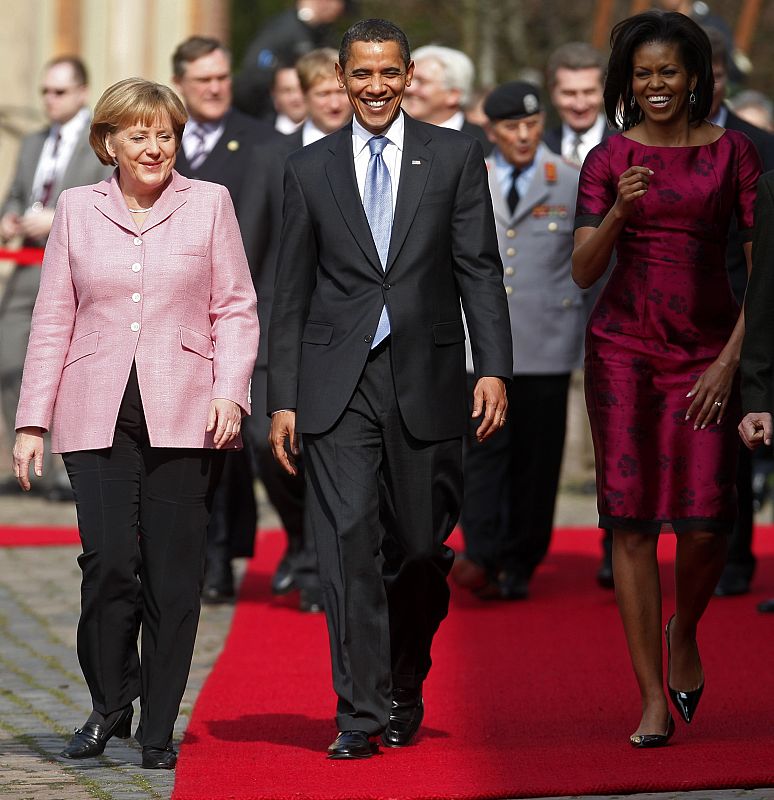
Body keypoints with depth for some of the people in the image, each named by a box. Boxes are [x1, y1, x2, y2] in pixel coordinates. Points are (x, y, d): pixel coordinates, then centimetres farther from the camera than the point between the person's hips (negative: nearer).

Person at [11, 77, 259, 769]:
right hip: (97, 418, 0)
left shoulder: (209, 204, 7)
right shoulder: (78, 209, 9)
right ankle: (109, 706, 10)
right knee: (107, 562, -11)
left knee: (173, 574, 0)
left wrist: (230, 393, -7)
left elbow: (236, 309, 7)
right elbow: (53, 319, 10)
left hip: (183, 416, 0)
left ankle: (159, 729, 10)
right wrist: (32, 421, 6)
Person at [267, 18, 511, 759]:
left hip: (424, 382, 0)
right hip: (337, 384, 0)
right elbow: (291, 293, 9)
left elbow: (479, 272, 3)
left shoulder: (455, 157, 6)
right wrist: (282, 399, 3)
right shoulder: (309, 169, 8)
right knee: (349, 544, -8)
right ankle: (360, 714, -6)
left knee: (420, 548, 4)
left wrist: (492, 369, -8)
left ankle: (405, 689, 28)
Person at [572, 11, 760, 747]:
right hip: (623, 348, 1)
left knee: (706, 520, -9)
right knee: (632, 522, -5)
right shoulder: (608, 160, 5)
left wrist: (731, 361, -6)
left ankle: (684, 631, 25)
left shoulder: (732, 153, 2)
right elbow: (583, 272, 0)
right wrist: (618, 213, -18)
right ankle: (653, 699, 0)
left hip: (706, 353, -1)